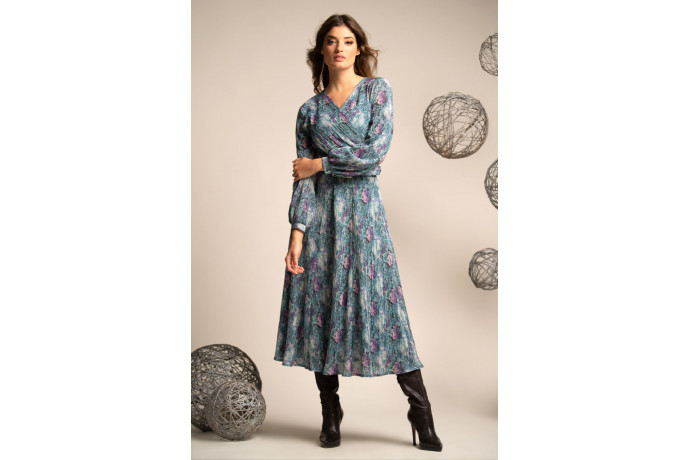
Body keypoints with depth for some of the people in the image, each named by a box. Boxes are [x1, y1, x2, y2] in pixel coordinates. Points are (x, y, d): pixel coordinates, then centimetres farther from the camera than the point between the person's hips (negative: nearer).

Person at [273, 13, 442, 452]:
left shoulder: (378, 89, 5)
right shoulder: (309, 109, 11)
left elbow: (376, 153, -8)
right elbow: (303, 177, 3)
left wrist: (319, 163, -4)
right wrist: (297, 231, -7)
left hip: (363, 207, -3)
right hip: (321, 213, 3)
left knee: (380, 303, -5)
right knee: (320, 303, 1)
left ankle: (421, 414, 4)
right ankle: (331, 415, 14)